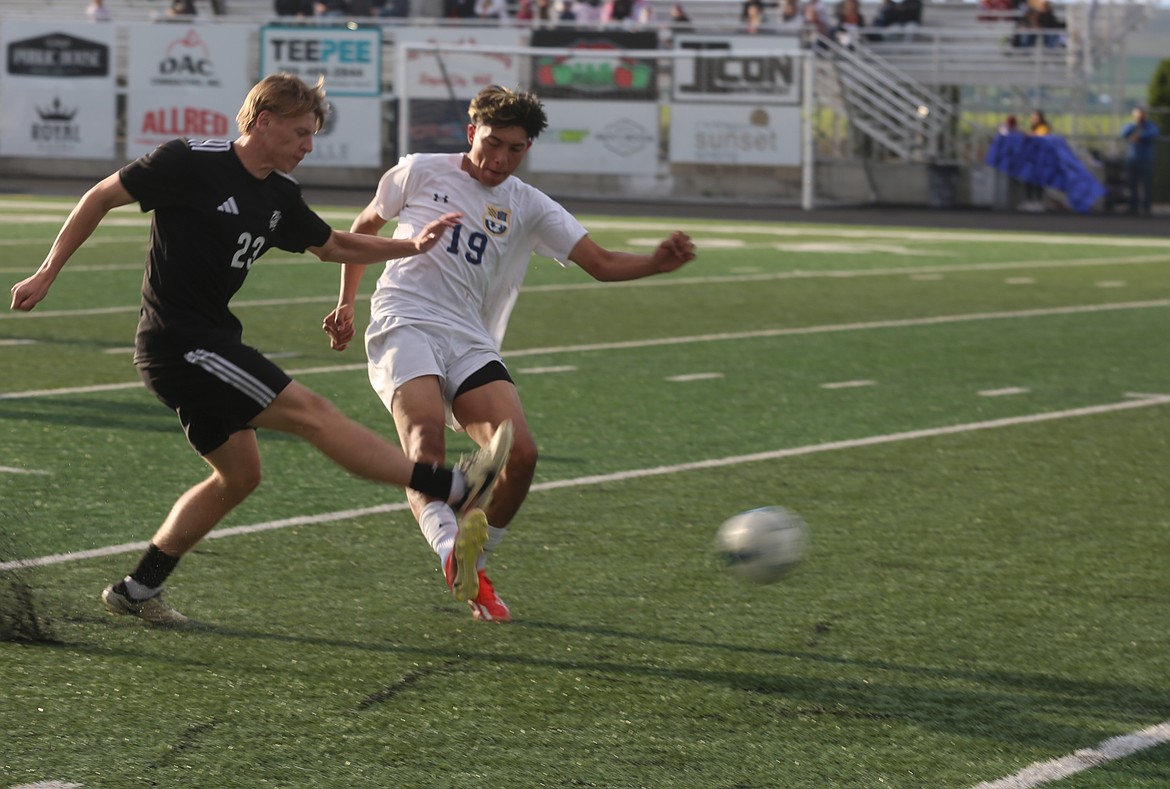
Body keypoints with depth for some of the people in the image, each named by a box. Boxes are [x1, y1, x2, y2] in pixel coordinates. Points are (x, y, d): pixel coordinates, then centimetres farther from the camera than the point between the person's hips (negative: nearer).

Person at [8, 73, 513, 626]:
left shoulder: (279, 197, 11)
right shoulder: (190, 163, -13)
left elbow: (333, 245, 25)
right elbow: (102, 197, -6)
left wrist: (412, 245, 12)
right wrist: (47, 274, -7)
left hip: (211, 343, 10)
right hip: (178, 344, -10)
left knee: (239, 474, 12)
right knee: (311, 413, -13)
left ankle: (137, 589, 17)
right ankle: (454, 488, -17)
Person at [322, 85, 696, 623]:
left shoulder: (529, 209, 13)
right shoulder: (421, 173, 10)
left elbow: (601, 264, 5)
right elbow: (365, 226, 25)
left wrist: (659, 262, -14)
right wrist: (346, 304, 22)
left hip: (471, 344, 3)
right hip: (404, 322, -3)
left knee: (521, 453, -16)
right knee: (425, 429, -31)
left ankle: (473, 569, 4)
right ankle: (449, 548, -50)